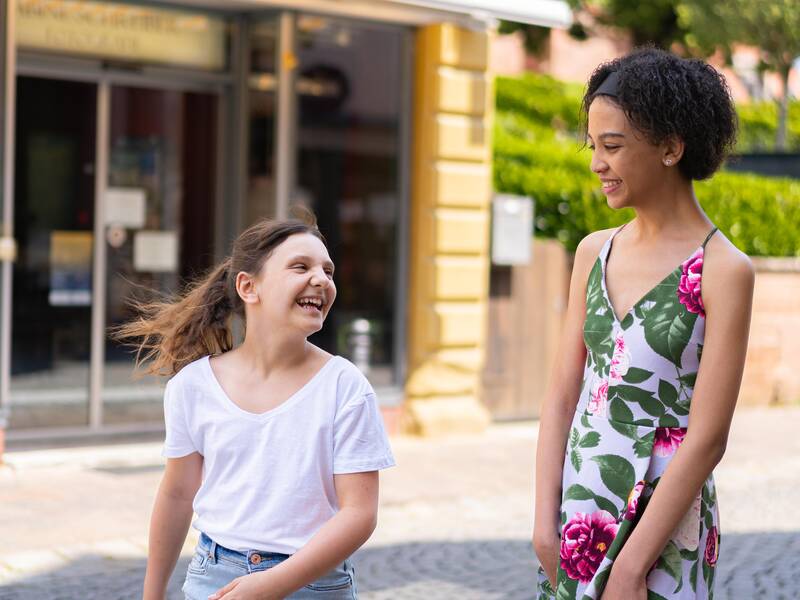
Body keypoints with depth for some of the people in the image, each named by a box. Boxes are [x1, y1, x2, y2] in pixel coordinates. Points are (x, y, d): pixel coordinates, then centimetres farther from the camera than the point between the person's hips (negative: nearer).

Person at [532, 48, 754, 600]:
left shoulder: (723, 272, -11)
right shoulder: (595, 252, 6)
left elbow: (707, 439, -14)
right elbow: (563, 396, 4)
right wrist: (546, 524, -4)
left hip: (663, 523, -5)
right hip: (578, 512, 5)